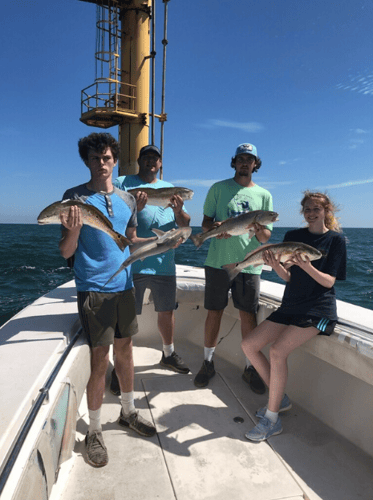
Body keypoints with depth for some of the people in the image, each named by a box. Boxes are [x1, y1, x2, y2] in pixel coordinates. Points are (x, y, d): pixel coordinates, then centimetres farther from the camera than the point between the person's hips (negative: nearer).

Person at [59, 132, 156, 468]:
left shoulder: (127, 199, 9)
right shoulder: (75, 197, -5)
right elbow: (66, 252, -7)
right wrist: (74, 231, -25)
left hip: (124, 286, 5)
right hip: (93, 289, -5)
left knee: (125, 350, 15)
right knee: (100, 360, 0)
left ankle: (129, 412, 36)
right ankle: (94, 431, 21)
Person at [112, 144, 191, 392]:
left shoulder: (170, 188, 17)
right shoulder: (122, 183, 4)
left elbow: (185, 225, 11)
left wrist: (179, 211, -11)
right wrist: (133, 208, -23)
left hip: (164, 263, 5)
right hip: (132, 263, -4)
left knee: (167, 310, 16)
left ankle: (169, 353, 37)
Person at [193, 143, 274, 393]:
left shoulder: (264, 195, 11)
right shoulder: (218, 188, 9)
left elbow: (266, 237, 6)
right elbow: (205, 222, 7)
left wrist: (259, 229, -17)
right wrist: (215, 227, -16)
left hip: (249, 264, 1)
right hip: (218, 261, 0)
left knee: (249, 316, 3)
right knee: (214, 313, 6)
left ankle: (250, 367, 21)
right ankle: (208, 363, 24)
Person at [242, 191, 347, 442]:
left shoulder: (336, 240, -2)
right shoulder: (293, 236, 9)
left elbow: (329, 281, -8)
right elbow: (288, 277, 5)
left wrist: (306, 266, -26)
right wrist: (276, 265, -17)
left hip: (318, 310, -6)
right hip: (290, 306, 6)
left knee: (278, 350, -25)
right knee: (249, 345, -3)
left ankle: (272, 419, -7)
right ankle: (280, 398, 15)